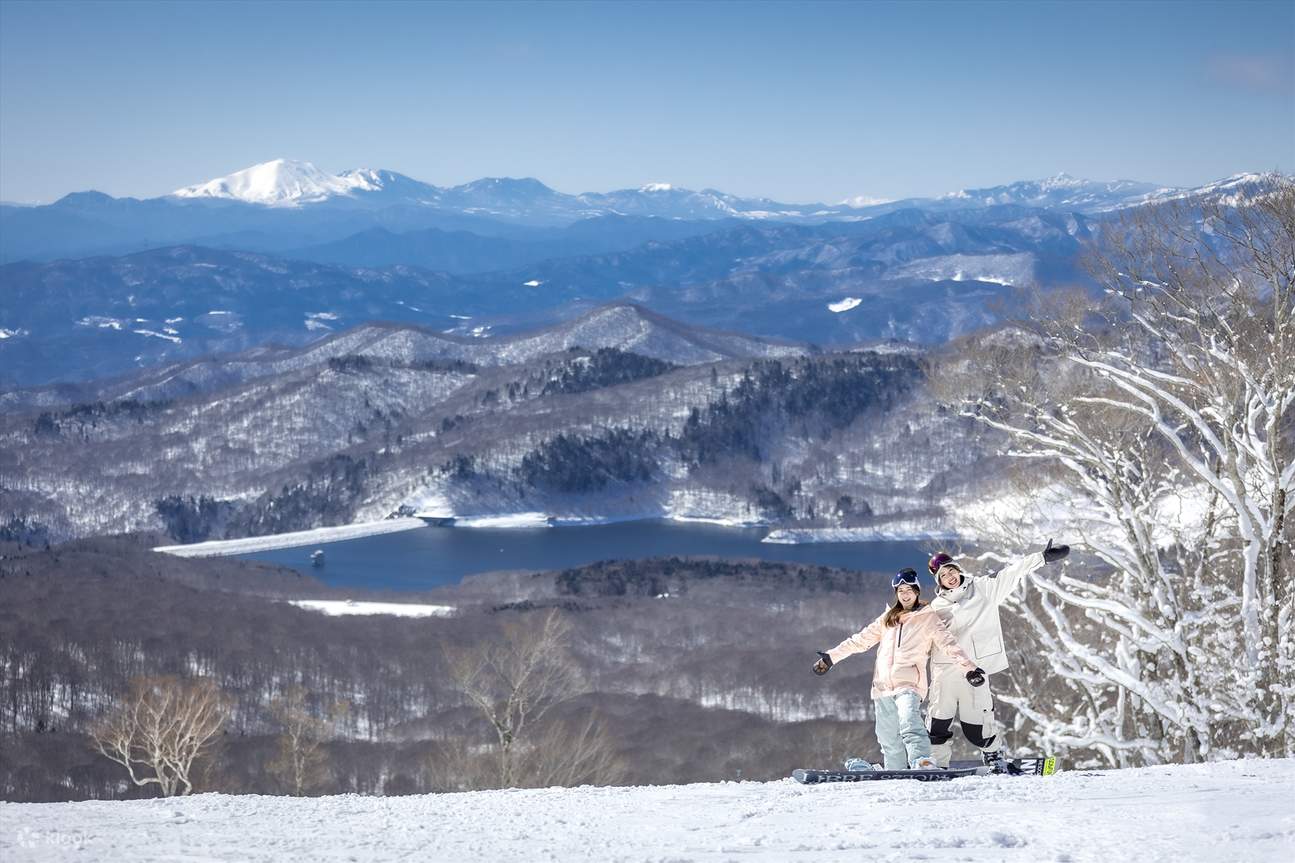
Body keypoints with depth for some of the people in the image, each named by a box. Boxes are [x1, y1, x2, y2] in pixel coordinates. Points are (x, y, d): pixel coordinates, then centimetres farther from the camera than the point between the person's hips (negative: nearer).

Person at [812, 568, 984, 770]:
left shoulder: (928, 618, 7)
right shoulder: (888, 618, 21)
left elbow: (949, 645, -3)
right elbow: (860, 640, 24)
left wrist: (969, 668, -17)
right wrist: (830, 657, 21)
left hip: (909, 684, -5)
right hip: (883, 685, 6)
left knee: (909, 725, -30)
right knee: (889, 741, 5)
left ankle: (923, 765, -45)